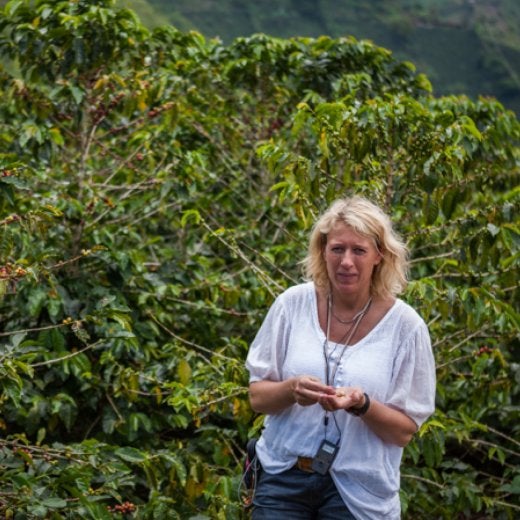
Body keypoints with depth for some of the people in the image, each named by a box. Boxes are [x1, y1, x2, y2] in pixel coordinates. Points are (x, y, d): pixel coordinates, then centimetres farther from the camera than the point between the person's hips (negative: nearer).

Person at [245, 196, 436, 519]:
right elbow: (257, 397, 2)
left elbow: (405, 432, -4)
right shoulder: (294, 304, -3)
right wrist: (291, 390, -19)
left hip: (357, 492, -1)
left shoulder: (404, 325, -8)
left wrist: (361, 405, -22)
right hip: (284, 478, 1)